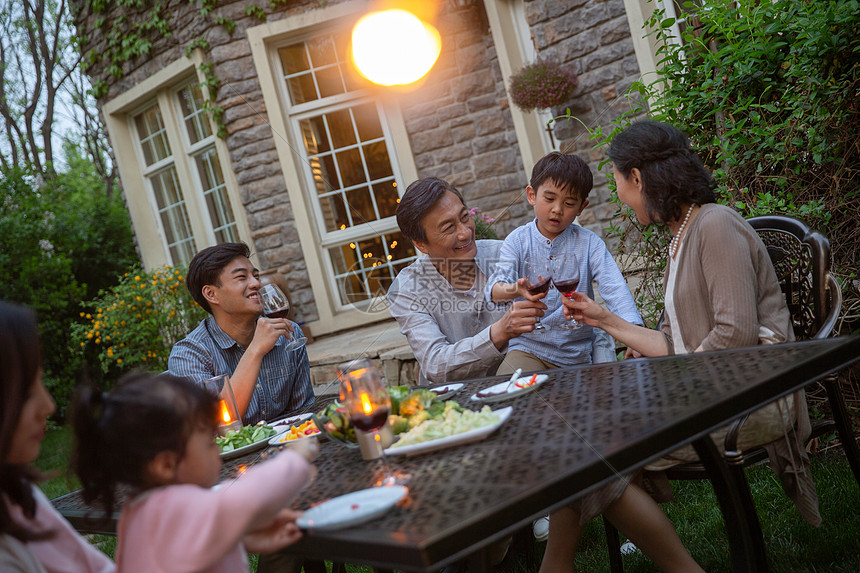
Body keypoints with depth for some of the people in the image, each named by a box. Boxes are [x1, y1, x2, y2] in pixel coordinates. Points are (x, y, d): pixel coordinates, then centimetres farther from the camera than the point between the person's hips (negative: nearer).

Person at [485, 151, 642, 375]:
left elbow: (615, 289, -12)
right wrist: (517, 289, -39)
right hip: (527, 346, -1)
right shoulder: (518, 240, 0)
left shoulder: (589, 244, 0)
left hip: (575, 355, 1)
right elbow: (494, 289, -13)